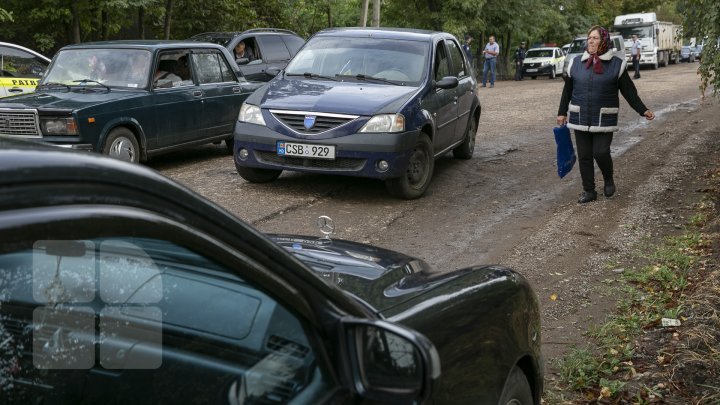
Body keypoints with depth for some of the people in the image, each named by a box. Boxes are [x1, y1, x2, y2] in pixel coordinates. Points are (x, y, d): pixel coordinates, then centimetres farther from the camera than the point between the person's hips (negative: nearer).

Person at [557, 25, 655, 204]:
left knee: (601, 153, -9)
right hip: (580, 119, 3)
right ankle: (589, 191, 17)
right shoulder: (576, 63, 6)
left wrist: (643, 110, -4)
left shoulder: (616, 64, -1)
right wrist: (562, 113, 12)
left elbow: (629, 91, 1)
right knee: (584, 156, 5)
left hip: (604, 120, -3)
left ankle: (609, 180, 21)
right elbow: (567, 90, 12)